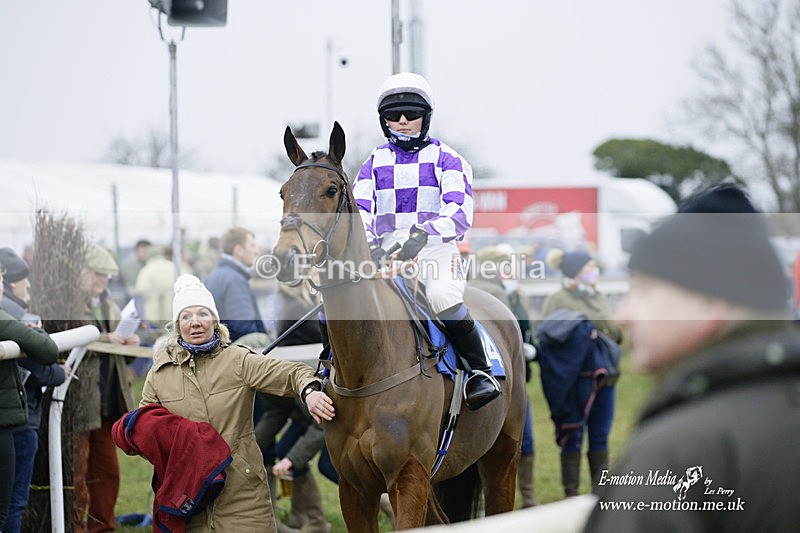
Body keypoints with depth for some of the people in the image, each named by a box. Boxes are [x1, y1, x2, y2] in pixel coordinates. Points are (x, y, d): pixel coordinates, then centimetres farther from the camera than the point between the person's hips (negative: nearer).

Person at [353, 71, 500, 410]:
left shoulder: (445, 159, 8)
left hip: (436, 248, -3)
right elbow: (359, 211, 4)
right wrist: (368, 244, -19)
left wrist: (423, 233, -27)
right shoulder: (374, 162, 18)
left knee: (445, 298, -34)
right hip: (385, 251, 3)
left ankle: (479, 372, -18)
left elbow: (459, 212, -7)